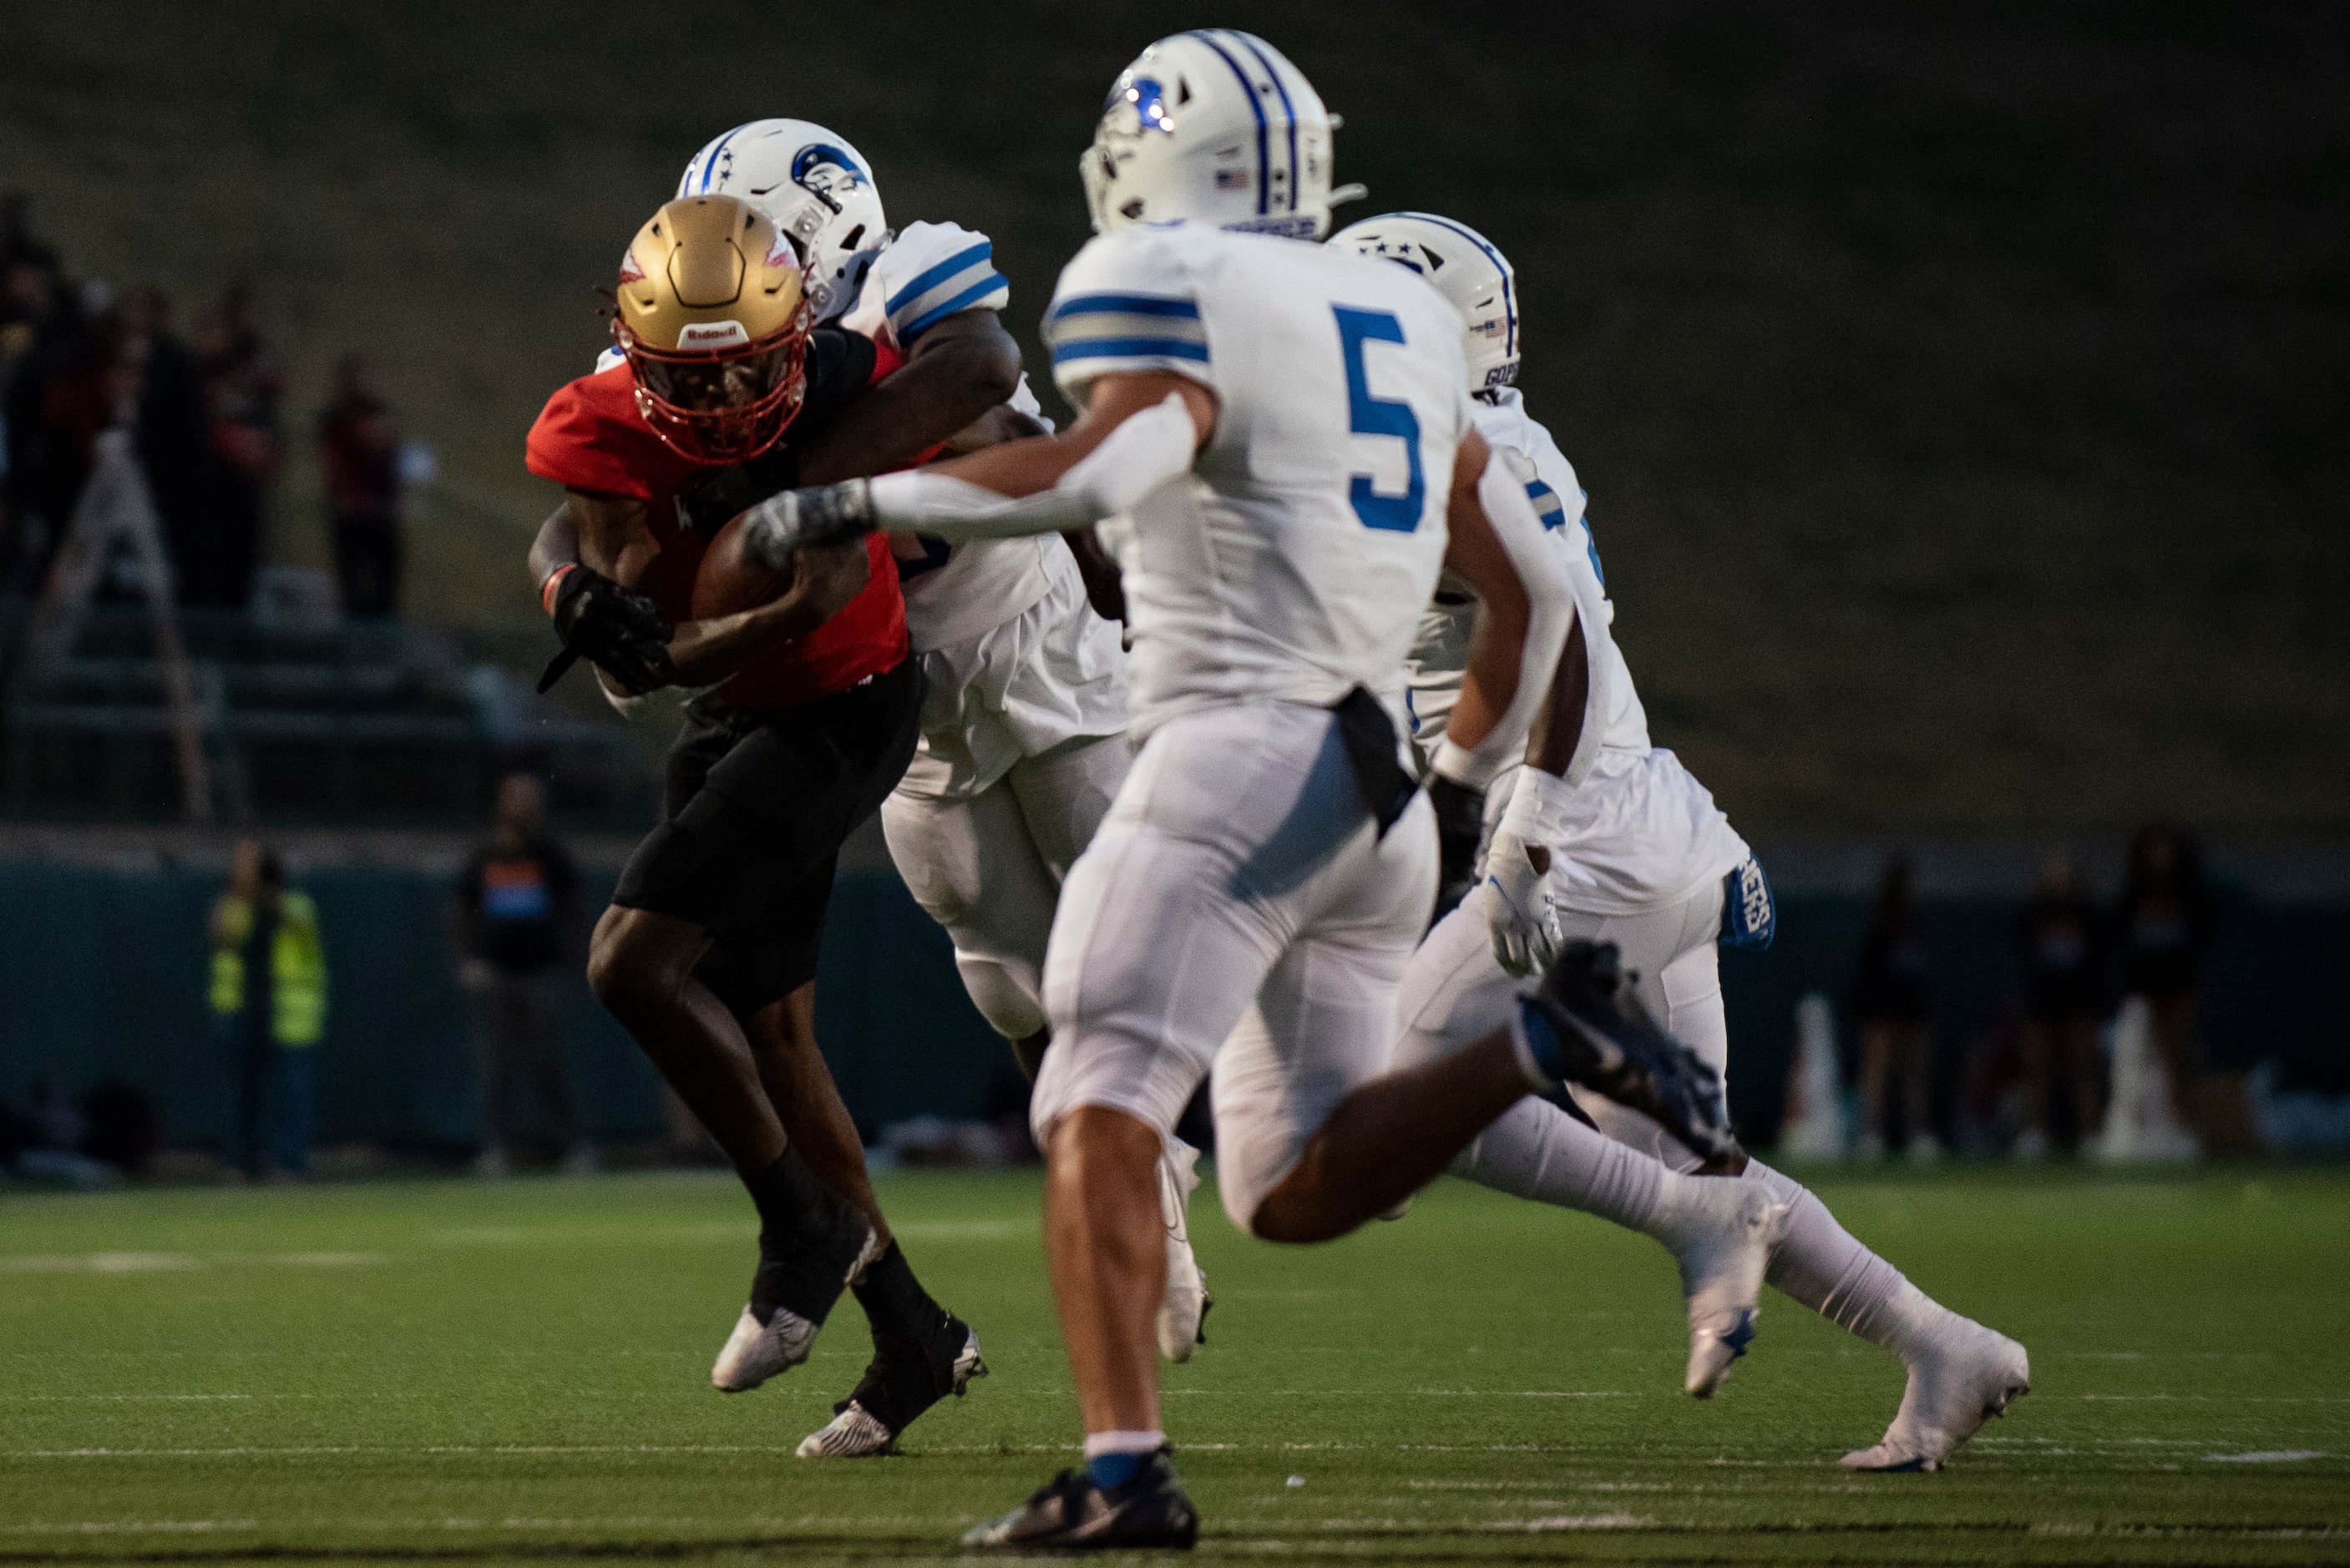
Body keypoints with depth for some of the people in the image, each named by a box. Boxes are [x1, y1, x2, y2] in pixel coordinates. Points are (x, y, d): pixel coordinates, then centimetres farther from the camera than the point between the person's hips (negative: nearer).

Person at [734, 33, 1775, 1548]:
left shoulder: (1173, 286, -3)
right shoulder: (1404, 321, 22)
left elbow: (1109, 462, -23)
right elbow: (1532, 590, 26)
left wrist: (854, 502, -15)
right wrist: (1470, 770, 39)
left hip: (1239, 755, -8)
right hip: (1378, 796, 8)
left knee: (1100, 1121, -11)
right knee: (1296, 1185, 12)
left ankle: (1128, 1469, -25)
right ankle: (1552, 1040, -6)